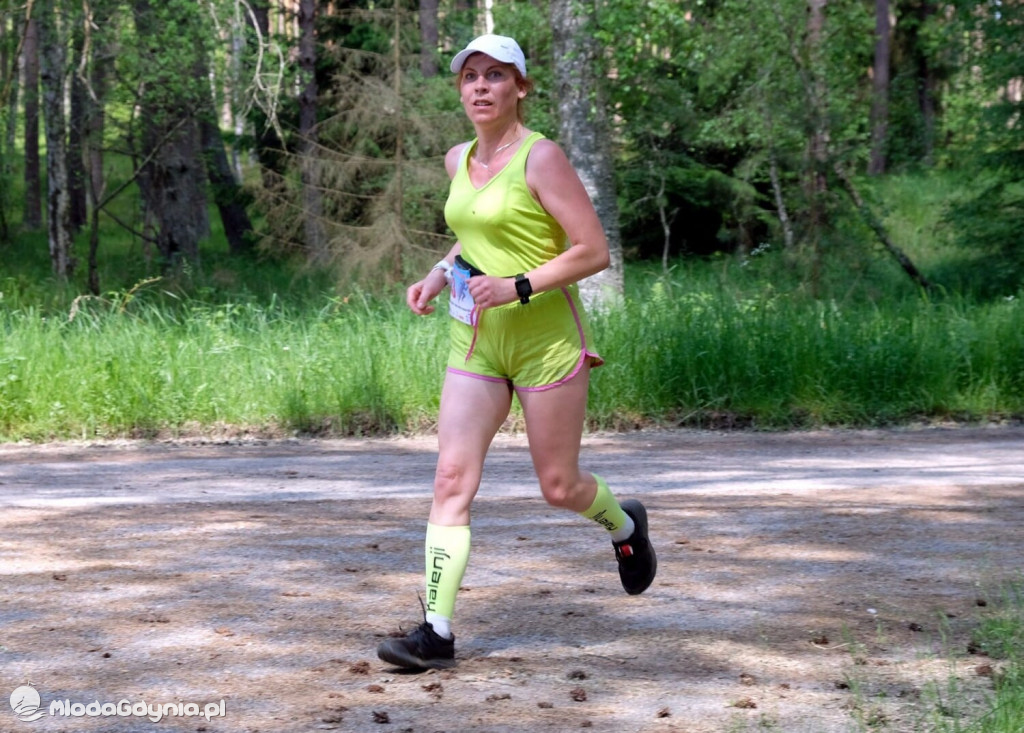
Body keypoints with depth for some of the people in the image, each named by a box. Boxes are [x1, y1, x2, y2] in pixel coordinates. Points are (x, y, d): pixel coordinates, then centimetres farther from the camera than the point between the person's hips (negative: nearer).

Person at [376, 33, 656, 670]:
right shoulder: (459, 161, 8)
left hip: (547, 338, -5)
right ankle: (437, 631, -9)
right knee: (452, 478, -7)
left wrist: (517, 287, -22)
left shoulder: (541, 157, -12)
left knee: (558, 486, 6)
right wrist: (440, 274, 11)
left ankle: (625, 524, 41)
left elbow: (594, 251, -14)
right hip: (476, 341, 6)